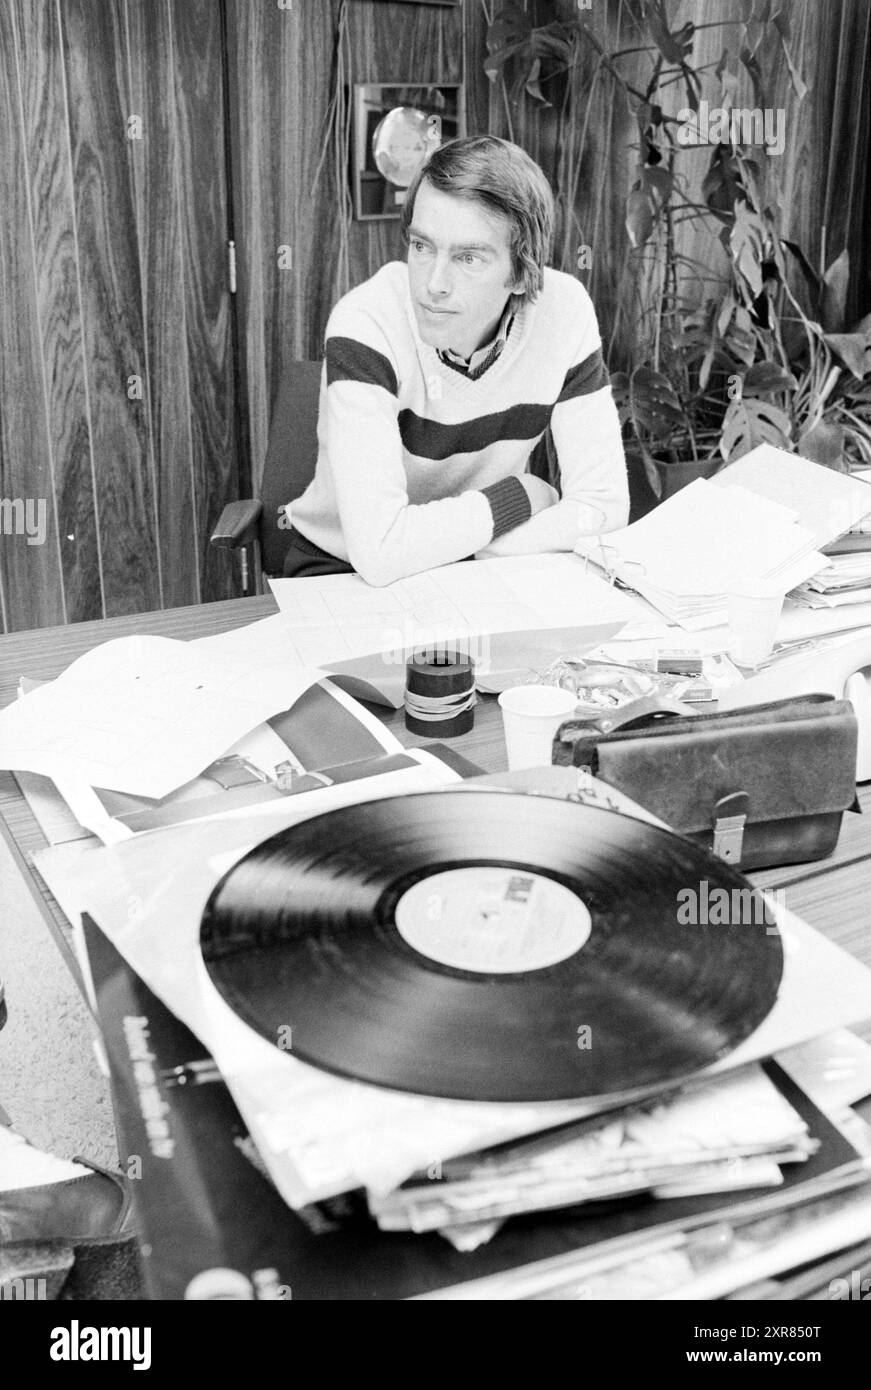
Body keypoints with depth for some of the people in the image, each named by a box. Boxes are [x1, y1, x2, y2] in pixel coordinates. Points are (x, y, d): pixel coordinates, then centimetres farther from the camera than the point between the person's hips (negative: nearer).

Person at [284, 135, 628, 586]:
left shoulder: (563, 309, -14)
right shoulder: (365, 326, -24)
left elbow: (602, 505, -14)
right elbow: (378, 549, -34)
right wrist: (521, 496, -19)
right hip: (343, 573, -3)